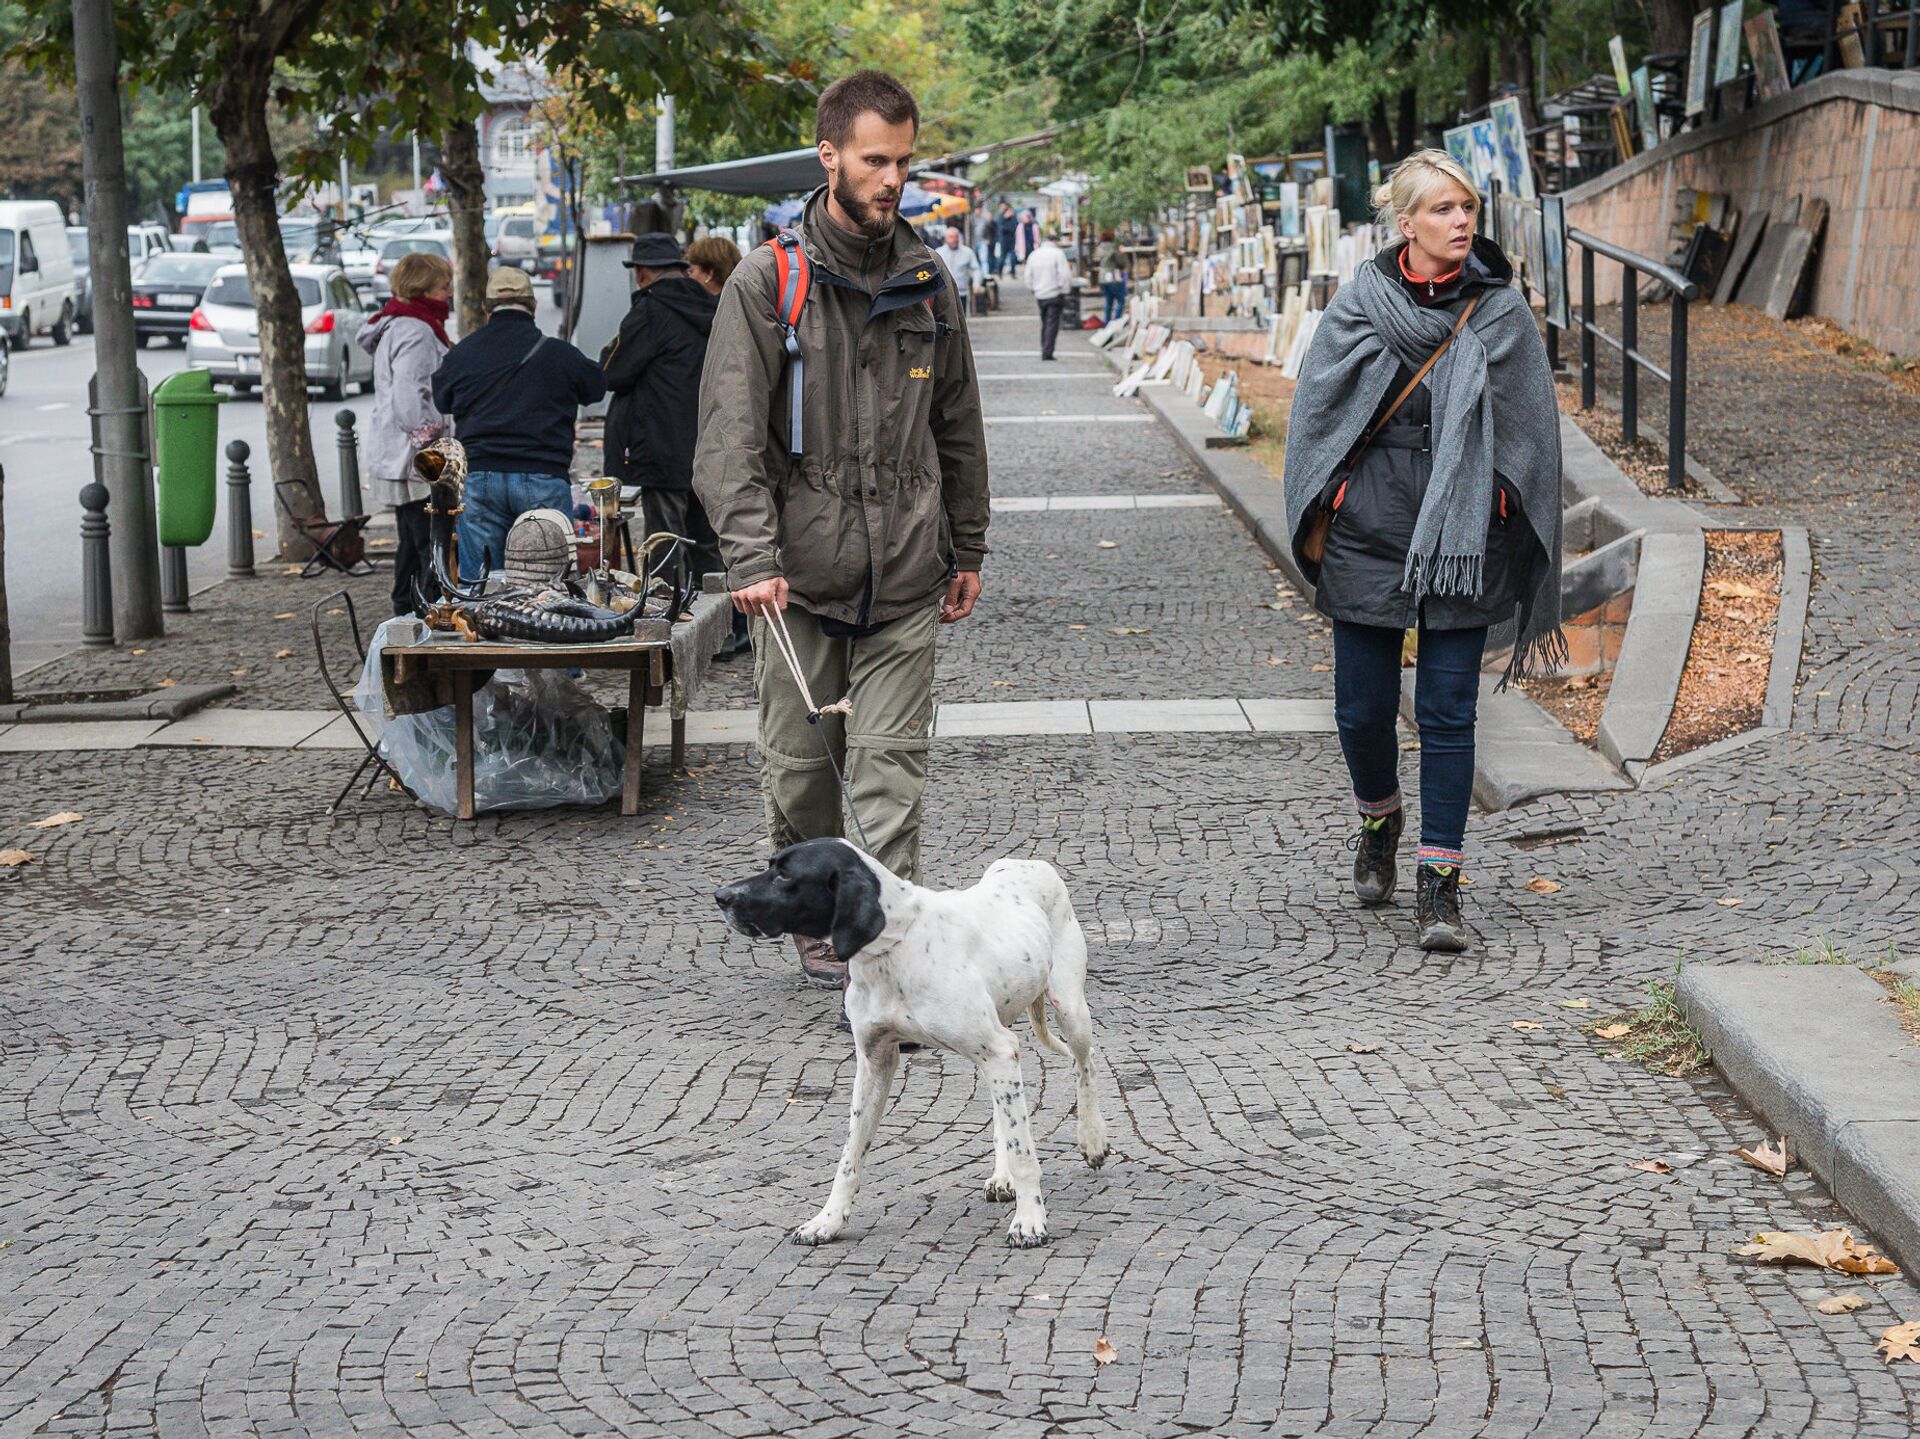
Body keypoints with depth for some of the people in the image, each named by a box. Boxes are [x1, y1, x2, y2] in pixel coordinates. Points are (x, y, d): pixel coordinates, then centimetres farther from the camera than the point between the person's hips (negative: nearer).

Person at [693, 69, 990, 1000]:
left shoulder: (929, 284, 9)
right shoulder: (768, 283, -3)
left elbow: (958, 428, 18)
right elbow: (730, 432, -10)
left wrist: (968, 549, 18)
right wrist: (751, 557, -21)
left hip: (905, 579, 2)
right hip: (800, 576, -2)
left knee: (891, 773, -4)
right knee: (800, 767, 8)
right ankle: (818, 928, 27)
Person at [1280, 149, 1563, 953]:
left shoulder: (1502, 312, 2)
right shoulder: (1358, 306, 1)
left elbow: (1530, 431, 4)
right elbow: (1317, 416, 6)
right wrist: (1319, 523, -1)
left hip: (1461, 541, 0)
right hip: (1368, 533, 1)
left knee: (1448, 714, -3)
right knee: (1363, 708, 7)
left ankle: (1439, 888, 2)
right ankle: (1379, 823, 38)